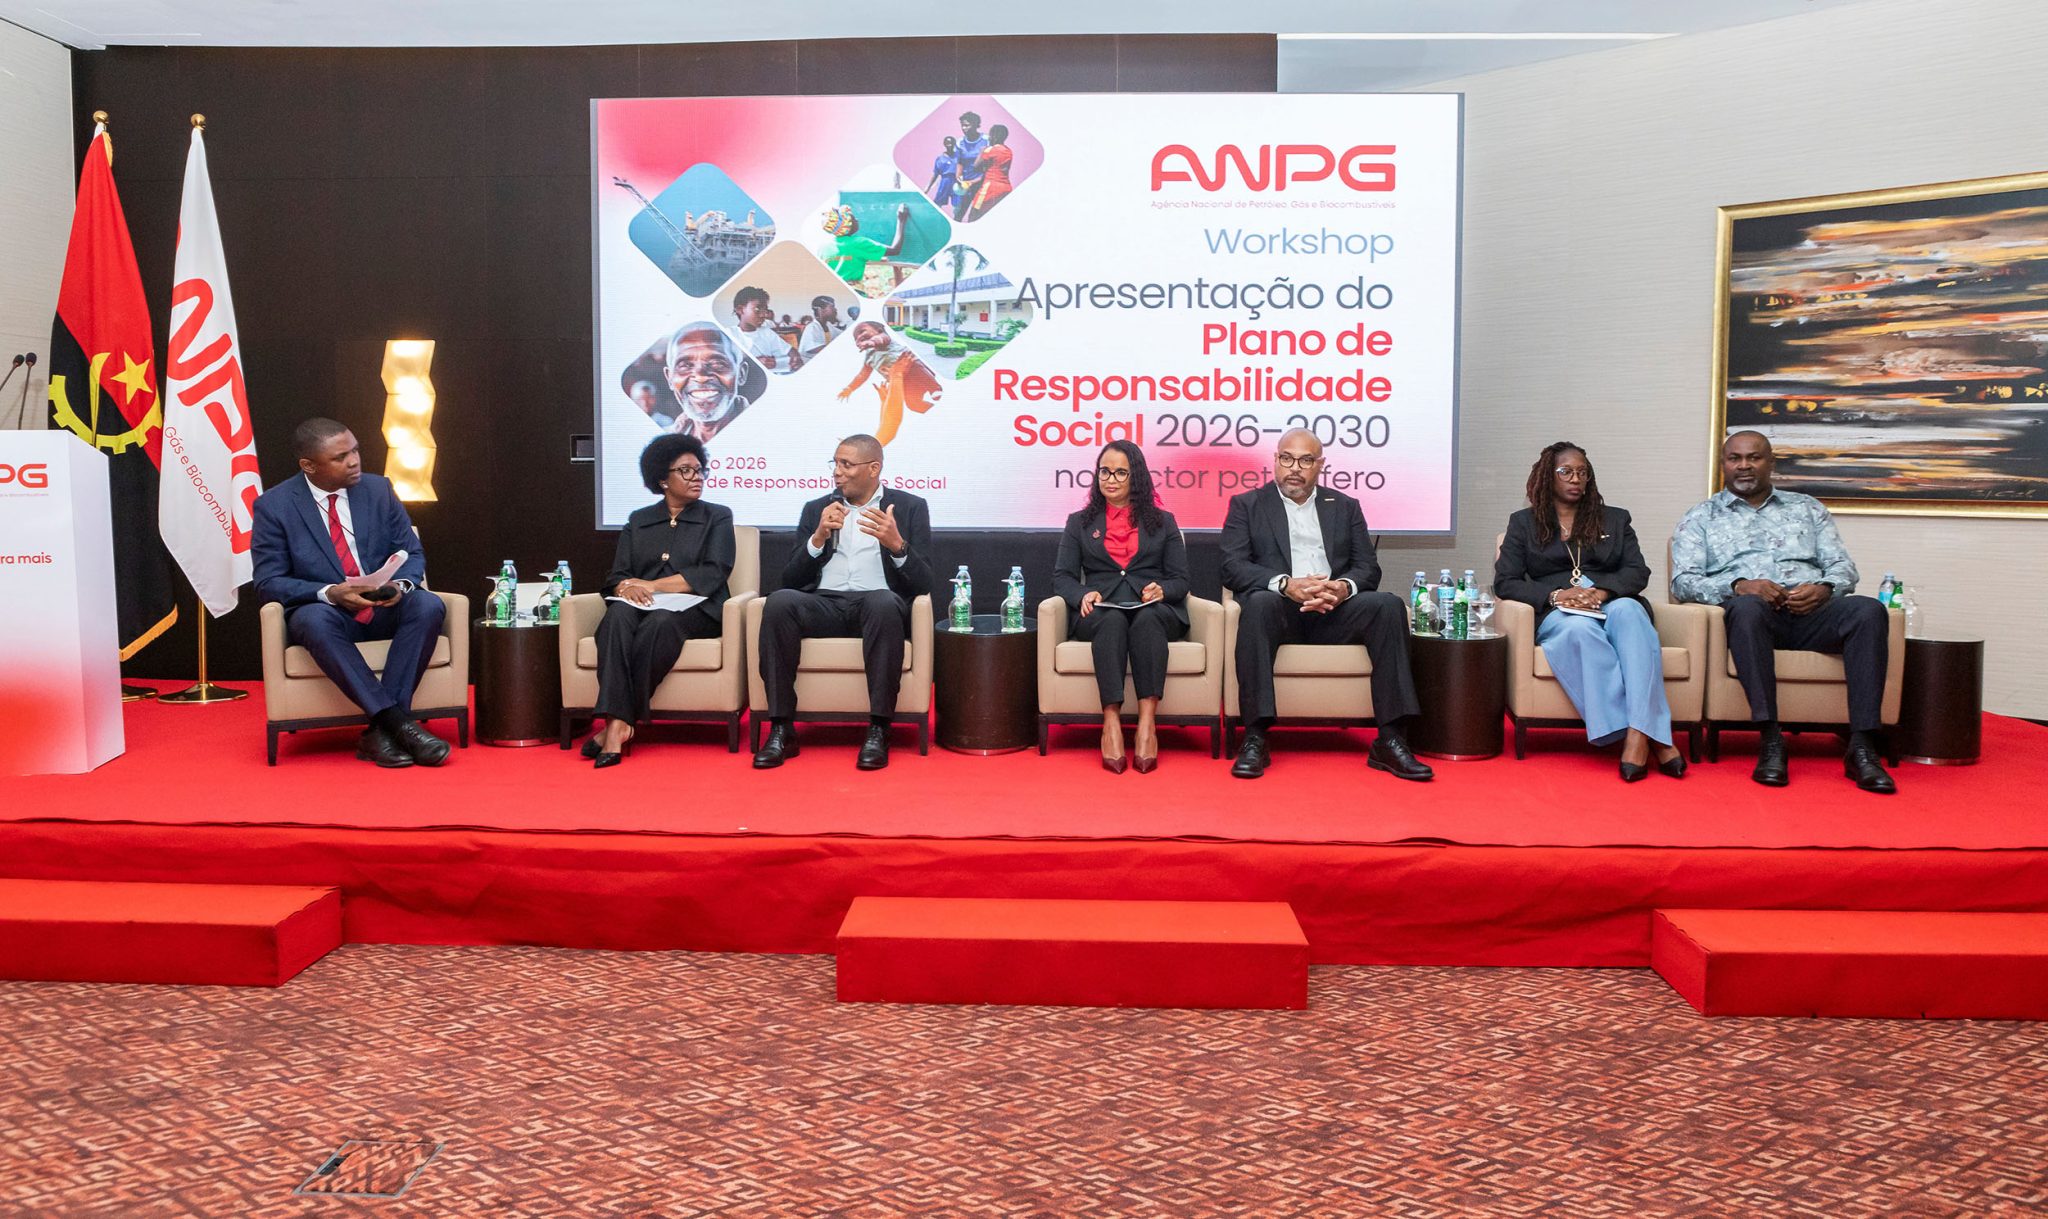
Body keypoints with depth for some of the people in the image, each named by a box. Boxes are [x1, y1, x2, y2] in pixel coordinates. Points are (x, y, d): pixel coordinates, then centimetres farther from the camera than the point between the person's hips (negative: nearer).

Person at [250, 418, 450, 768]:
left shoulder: (378, 489, 3)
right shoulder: (273, 506, -4)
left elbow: (412, 554, 7)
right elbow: (268, 581, -7)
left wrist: (401, 584, -18)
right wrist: (329, 593, -25)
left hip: (384, 608, 3)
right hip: (320, 611, -2)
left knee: (429, 606, -30)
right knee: (316, 619, -38)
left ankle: (381, 730, -30)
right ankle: (397, 721, -37)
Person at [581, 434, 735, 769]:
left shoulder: (717, 517, 12)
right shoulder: (638, 521, 21)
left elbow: (712, 575, -3)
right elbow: (617, 575, 13)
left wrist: (650, 585, -8)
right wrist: (626, 588, -13)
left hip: (693, 611, -2)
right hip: (641, 607, 3)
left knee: (659, 623, -37)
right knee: (618, 615, -33)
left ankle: (616, 724, -34)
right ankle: (618, 721, -44)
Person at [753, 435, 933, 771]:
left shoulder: (910, 507, 10)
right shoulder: (816, 509, 18)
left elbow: (923, 583, 2)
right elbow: (790, 579, 11)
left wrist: (897, 545, -18)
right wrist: (818, 538, -6)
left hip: (878, 603, -2)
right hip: (824, 604, 2)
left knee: (884, 603, -39)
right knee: (779, 601, -30)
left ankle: (878, 730, -33)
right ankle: (781, 729, -27)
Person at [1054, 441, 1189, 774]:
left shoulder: (1163, 521, 22)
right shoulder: (1080, 522, 22)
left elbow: (1180, 579, 13)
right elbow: (1062, 577, 12)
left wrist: (1161, 590, -11)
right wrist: (1083, 594, -11)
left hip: (1155, 611, 0)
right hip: (1099, 613, 0)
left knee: (1147, 619, -37)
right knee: (1112, 620, -37)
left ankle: (1148, 722, -45)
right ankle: (1111, 723, -47)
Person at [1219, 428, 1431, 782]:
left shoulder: (1345, 507, 23)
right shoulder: (1247, 504, 15)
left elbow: (1369, 567, 11)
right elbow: (1232, 567, 0)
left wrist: (1343, 587, -14)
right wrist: (1286, 584, -17)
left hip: (1335, 612, 3)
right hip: (1281, 613, -2)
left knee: (1388, 605, -26)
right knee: (1259, 603, -36)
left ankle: (1390, 740, -27)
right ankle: (1254, 740, -36)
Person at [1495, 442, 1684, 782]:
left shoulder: (1615, 520, 23)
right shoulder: (1523, 523, 18)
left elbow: (1638, 572, 9)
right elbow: (1505, 582, 7)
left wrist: (1602, 591, -14)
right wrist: (1555, 595, -11)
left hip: (1612, 604, 2)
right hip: (1556, 614, -1)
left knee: (1628, 610, -36)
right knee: (1580, 629, -38)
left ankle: (1638, 733, -47)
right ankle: (1653, 737, -45)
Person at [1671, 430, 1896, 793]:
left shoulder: (1806, 508, 27)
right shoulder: (1700, 517, 18)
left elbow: (1843, 566, 17)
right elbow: (1682, 581, 4)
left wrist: (1823, 588, -8)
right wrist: (1738, 586, -15)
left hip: (1812, 612, 3)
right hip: (1752, 613, -3)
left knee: (1869, 611, -29)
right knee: (1747, 607, -39)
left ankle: (1862, 746, -34)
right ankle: (1770, 741, -41)